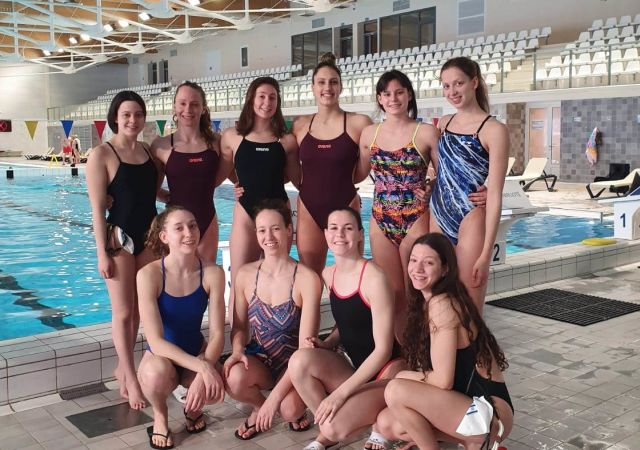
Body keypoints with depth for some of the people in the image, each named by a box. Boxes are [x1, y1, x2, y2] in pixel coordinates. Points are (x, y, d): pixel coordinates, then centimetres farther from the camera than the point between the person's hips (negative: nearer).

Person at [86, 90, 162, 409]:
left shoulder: (150, 151, 7)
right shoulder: (102, 154, -10)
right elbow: (97, 209, -12)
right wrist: (102, 252, -15)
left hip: (149, 237, 6)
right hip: (120, 238, -5)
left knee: (138, 309, 13)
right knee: (123, 312, 1)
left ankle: (123, 367, 28)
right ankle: (131, 377, 12)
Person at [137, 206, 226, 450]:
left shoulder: (213, 273, -15)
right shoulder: (149, 274, -22)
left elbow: (217, 334, -15)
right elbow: (155, 341, -26)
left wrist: (203, 373, -33)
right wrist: (202, 367, -37)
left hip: (196, 352, 2)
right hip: (161, 355, -2)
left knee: (217, 387, -30)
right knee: (156, 373, -38)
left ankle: (193, 407, 9)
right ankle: (160, 416, -1)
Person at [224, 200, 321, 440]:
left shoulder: (307, 279, -17)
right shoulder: (245, 274, -4)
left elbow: (306, 346, -18)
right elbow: (239, 327, 8)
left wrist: (275, 396, -25)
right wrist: (237, 350, -17)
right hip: (259, 359, 3)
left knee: (289, 409, -32)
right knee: (234, 378, -32)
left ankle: (297, 409, 9)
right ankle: (258, 406, 5)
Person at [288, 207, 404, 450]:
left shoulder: (373, 277, -19)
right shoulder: (328, 275, 3)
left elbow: (383, 349, -19)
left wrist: (341, 393, -20)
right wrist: (326, 344, -4)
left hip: (385, 370, -6)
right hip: (354, 367, 6)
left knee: (333, 427, -27)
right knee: (300, 360, -22)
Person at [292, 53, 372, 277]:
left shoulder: (359, 123, -4)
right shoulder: (300, 125, 5)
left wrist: (341, 183, 6)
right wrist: (311, 187, 6)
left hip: (345, 208, -2)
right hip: (309, 210, 3)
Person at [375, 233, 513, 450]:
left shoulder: (442, 303, -19)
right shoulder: (425, 302, 10)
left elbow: (443, 381, -20)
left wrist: (405, 376, -4)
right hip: (466, 401, 9)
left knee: (396, 391, -22)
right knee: (387, 423, 4)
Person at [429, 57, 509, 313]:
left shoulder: (493, 130, -8)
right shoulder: (444, 123, 11)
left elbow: (494, 196, -11)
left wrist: (486, 253, -15)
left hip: (470, 223, -6)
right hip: (437, 219, 6)